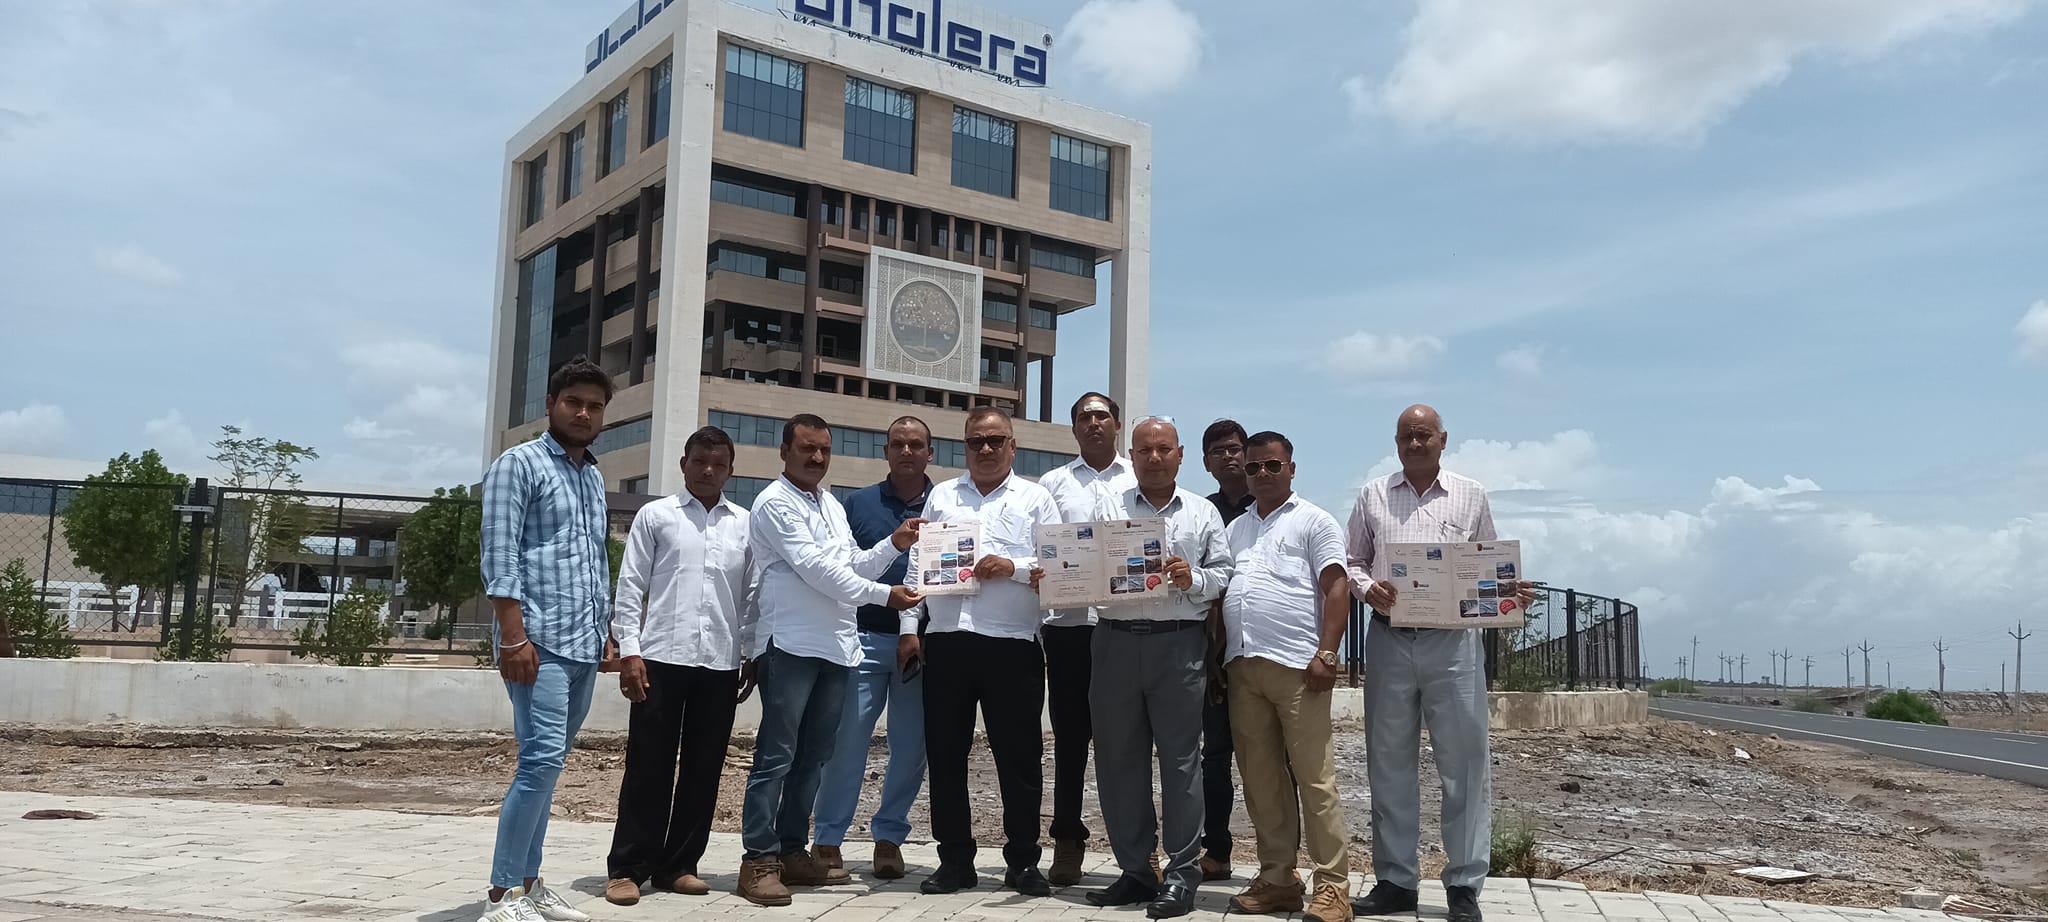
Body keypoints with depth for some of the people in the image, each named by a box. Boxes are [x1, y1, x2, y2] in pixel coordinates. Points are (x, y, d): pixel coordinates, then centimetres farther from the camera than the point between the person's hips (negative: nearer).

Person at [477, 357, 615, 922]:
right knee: (543, 758, -14)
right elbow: (499, 556, -11)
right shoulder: (519, 464, -3)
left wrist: (605, 633, 18)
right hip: (540, 641, -8)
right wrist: (513, 635, -18)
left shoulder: (594, 477, 20)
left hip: (585, 646, 8)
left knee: (548, 762, 10)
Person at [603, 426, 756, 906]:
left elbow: (750, 595, 13)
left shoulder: (745, 524, 11)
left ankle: (677, 865, 18)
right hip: (662, 657, -3)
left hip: (721, 664, 3)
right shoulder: (655, 515, 4)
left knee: (703, 770, 7)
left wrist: (752, 656, 9)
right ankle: (628, 868, 9)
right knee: (648, 767, 1)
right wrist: (629, 650, -6)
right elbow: (630, 587, 1)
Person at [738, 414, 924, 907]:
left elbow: (852, 568, 20)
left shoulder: (832, 506, 20)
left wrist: (894, 545, 5)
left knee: (813, 756, 10)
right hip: (791, 644, -8)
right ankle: (759, 859, -3)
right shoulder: (775, 503, -5)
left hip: (835, 645, 8)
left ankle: (793, 851, 18)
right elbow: (815, 568, -13)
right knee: (776, 756, -6)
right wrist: (884, 594, -12)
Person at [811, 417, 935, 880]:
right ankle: (828, 838, 6)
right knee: (846, 740, -4)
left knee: (912, 746, 6)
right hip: (865, 637, -1)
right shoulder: (858, 503, 9)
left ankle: (889, 836, 19)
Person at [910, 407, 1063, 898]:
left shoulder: (1035, 498, 8)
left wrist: (1014, 568, -15)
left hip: (1012, 645, -2)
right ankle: (955, 859, 17)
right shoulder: (942, 495, 16)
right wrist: (908, 627, 5)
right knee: (945, 755, 6)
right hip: (945, 642, 3)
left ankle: (1023, 861, 15)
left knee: (1019, 756, 3)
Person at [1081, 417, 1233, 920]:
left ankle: (1182, 873, 5)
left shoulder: (1203, 514, 12)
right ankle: (1135, 869, 17)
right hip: (1117, 639, 2)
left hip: (1179, 642, -2)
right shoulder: (1108, 510, 14)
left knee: (1180, 756, -3)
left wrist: (1193, 579, -11)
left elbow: (1225, 573, 7)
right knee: (1119, 757, 5)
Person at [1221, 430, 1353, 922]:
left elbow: (1337, 589, -4)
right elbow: (1220, 593, 22)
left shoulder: (1312, 521, 4)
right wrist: (1217, 660, 13)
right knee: (1260, 780, 8)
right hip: (1243, 667, 6)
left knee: (1314, 777, -6)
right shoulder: (1236, 528, 22)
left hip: (1297, 666, -6)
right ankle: (1276, 880, 16)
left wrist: (1326, 654, -14)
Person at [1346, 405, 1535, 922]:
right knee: (1389, 763, 7)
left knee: (1464, 761, -1)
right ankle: (1395, 880, 18)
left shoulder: (1471, 496, 9)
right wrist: (1367, 588, -9)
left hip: (1453, 641, -1)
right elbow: (1351, 561, 11)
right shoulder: (1372, 496, 10)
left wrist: (1514, 593, -8)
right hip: (1389, 641, 1)